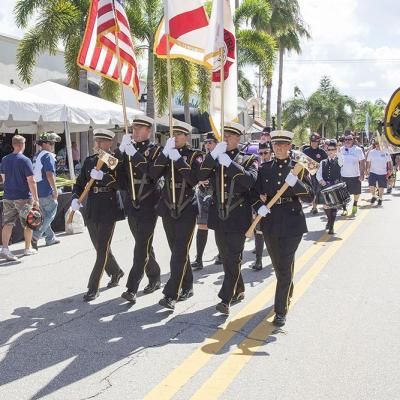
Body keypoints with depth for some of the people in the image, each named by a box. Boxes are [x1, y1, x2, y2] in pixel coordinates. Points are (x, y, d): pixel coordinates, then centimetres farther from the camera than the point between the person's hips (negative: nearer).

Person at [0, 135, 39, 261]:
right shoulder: (25, 160, -13)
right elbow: (31, 181, -16)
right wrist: (36, 199, -14)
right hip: (23, 198, -5)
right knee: (28, 224, 11)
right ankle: (28, 248, 21)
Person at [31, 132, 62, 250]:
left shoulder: (37, 156, 16)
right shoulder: (48, 156, -13)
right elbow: (49, 174, -23)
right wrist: (55, 190, -19)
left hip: (38, 190, 9)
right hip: (46, 191, -9)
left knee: (45, 215, 17)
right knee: (50, 214, 1)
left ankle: (50, 238, 26)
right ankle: (36, 236, -8)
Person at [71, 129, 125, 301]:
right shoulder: (89, 161, 10)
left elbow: (120, 183, -16)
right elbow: (80, 183, 11)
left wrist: (103, 176, -29)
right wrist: (76, 198, -6)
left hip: (108, 210, -6)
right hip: (91, 209, 6)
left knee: (102, 249, -4)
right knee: (100, 247, 16)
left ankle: (93, 288, 2)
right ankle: (116, 272, 40)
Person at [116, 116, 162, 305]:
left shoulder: (155, 150, -5)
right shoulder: (128, 149, 10)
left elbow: (153, 172, -22)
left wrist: (134, 154, -28)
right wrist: (121, 149, -13)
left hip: (148, 206, -6)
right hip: (131, 204, 6)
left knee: (142, 246, -8)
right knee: (143, 244, 15)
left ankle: (132, 288, -8)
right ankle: (154, 279, 31)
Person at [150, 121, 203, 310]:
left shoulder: (195, 155, -1)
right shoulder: (166, 154, 8)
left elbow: (194, 179, -17)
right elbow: (154, 174, -7)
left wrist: (178, 159, -21)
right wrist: (165, 153, -17)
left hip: (187, 209, -4)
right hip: (168, 209, 4)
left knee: (180, 251, -9)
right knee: (177, 251, 11)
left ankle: (171, 295, -9)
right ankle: (186, 287, 25)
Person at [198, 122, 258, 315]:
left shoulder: (248, 160, 0)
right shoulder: (215, 159, 10)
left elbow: (251, 180, -19)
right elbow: (201, 176, -6)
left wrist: (230, 163, -25)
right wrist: (213, 155, -17)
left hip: (238, 216, -4)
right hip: (219, 216, 5)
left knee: (233, 258, -3)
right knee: (226, 257, 14)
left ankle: (226, 299, 1)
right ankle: (238, 291, 31)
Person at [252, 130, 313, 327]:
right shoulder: (265, 168, 6)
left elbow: (310, 197, -9)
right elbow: (255, 194, 9)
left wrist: (295, 183, -25)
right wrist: (259, 207, -12)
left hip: (292, 222, -4)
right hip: (270, 222, 4)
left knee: (285, 266, -7)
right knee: (278, 264, 18)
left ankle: (281, 310, 1)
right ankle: (288, 294, 44)